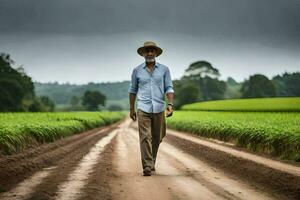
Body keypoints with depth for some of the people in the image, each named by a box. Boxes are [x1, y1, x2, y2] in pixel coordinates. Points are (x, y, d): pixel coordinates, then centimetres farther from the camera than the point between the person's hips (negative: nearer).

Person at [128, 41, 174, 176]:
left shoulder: (164, 69, 5)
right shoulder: (137, 71, 6)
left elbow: (169, 88, 1)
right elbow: (133, 90, 13)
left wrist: (170, 104, -14)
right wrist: (131, 109, 12)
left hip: (159, 109, 1)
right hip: (143, 109, -1)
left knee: (156, 139, 9)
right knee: (145, 137, -12)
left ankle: (151, 161, 30)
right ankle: (147, 167, -15)